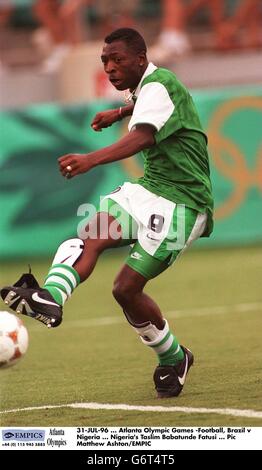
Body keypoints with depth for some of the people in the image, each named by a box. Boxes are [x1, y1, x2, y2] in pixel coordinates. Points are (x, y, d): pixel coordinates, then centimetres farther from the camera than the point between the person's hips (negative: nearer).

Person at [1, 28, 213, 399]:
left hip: (181, 201, -9)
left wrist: (91, 159, -52)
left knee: (127, 287, -11)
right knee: (91, 235, -21)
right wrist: (118, 113, 48)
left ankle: (173, 359, 8)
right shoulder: (146, 86, 13)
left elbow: (143, 136, -38)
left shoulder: (158, 85, -17)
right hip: (150, 187, 9)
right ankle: (50, 298, -39)